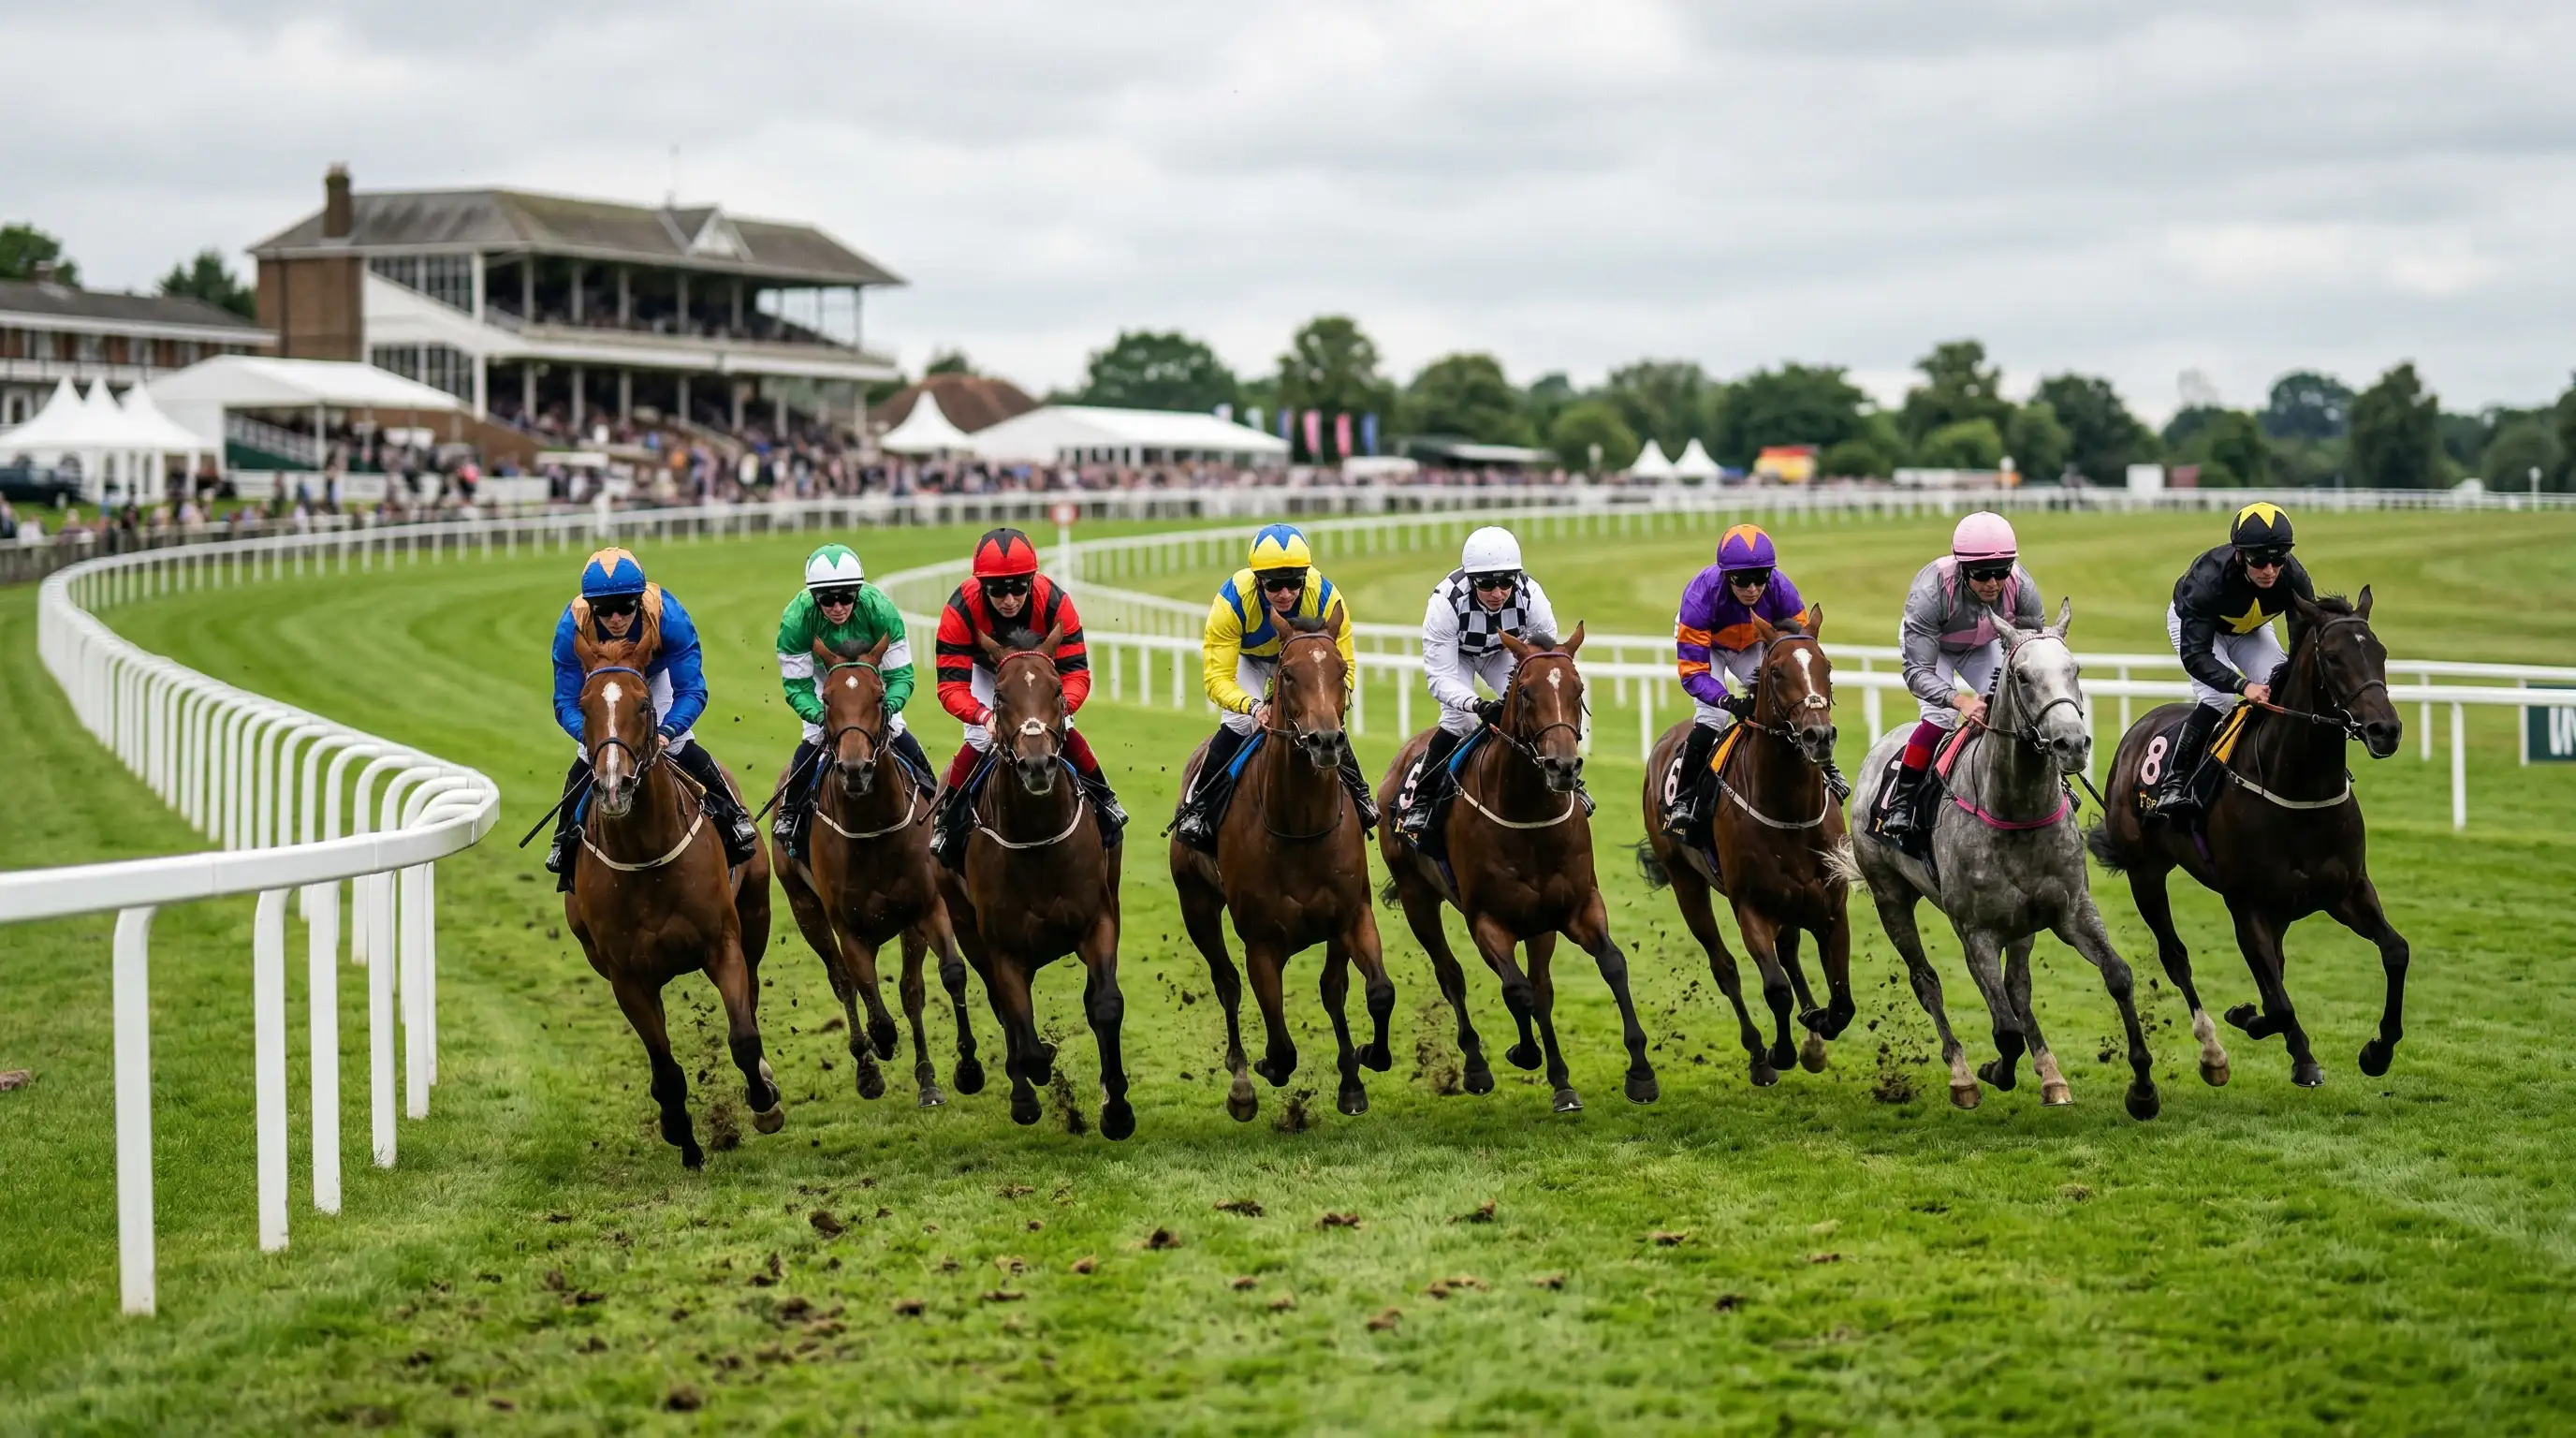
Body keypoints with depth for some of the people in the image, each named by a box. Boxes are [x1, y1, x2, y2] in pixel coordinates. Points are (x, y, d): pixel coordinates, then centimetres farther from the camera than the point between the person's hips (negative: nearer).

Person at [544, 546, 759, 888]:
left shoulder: (669, 617, -42)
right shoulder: (571, 628, -39)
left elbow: (692, 691, -38)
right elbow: (566, 702, -33)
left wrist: (667, 731, -56)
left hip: (657, 677, -1)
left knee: (680, 748, -13)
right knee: (586, 765, -5)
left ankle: (732, 816, 9)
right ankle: (564, 841, 18)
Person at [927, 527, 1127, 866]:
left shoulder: (1054, 602, -38)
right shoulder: (961, 609, -40)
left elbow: (1076, 672, -34)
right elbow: (951, 684, -40)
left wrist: (1060, 706, -55)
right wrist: (984, 716, -58)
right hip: (985, 670, 0)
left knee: (1062, 732, -11)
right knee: (979, 741, -14)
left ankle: (1103, 798, 14)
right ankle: (951, 814, 8)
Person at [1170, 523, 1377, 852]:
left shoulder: (1326, 598, -35)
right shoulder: (1232, 601, -39)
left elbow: (1344, 666, -26)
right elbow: (1216, 677, -38)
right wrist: (1252, 707, -56)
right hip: (1249, 661, -1)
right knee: (1238, 727, -18)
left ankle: (1357, 795, 20)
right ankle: (1197, 805, 1)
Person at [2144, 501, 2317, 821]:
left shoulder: (2293, 577, -32)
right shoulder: (2208, 578, -43)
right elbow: (2195, 655, -45)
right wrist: (2243, 686, -59)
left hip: (2251, 629, 4)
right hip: (2192, 623, -4)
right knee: (2219, 696, -27)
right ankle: (2172, 783, -20)